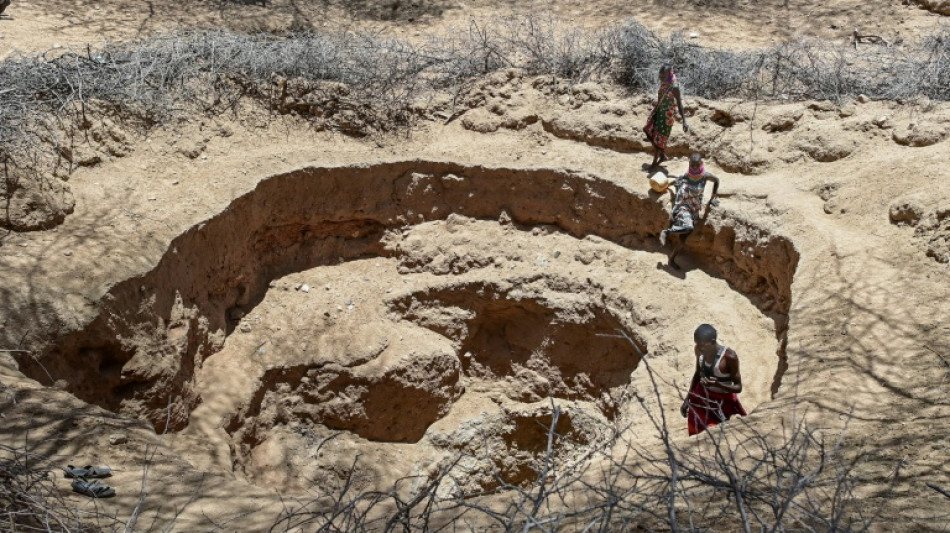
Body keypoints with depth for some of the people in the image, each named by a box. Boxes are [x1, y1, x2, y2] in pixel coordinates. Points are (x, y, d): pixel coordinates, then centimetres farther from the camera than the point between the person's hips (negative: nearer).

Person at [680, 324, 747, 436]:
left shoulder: (729, 356, -27)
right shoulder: (700, 351, -10)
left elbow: (738, 387, -20)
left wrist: (717, 384, -38)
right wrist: (687, 399, 11)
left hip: (723, 401, -5)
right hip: (701, 397, 5)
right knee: (699, 434, 15)